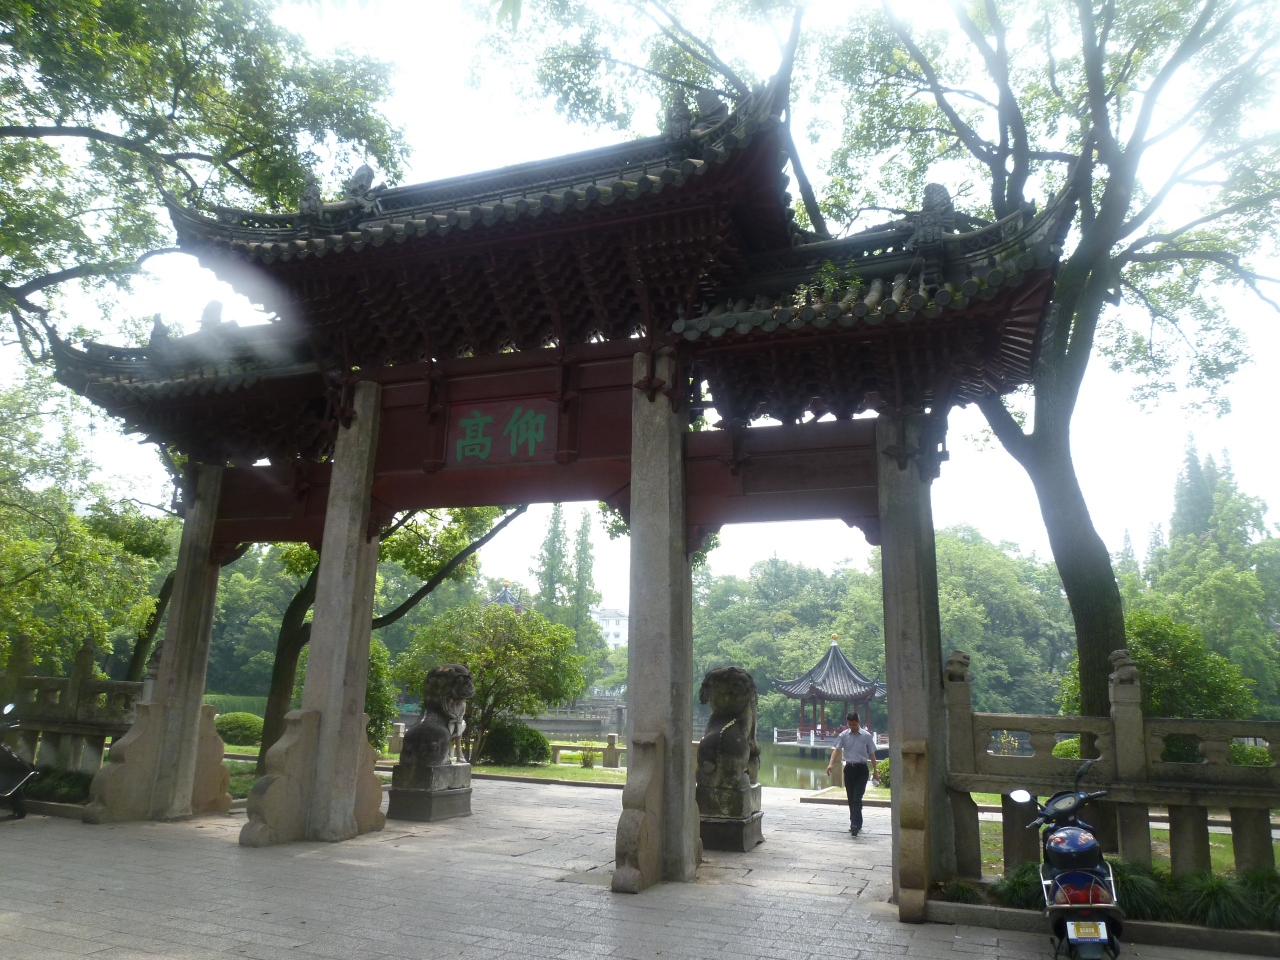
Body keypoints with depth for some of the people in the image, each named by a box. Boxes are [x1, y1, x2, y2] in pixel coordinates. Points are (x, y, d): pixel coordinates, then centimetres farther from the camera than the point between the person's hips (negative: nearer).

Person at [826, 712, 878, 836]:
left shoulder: (866, 736, -2)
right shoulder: (844, 735, 2)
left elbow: (872, 754, 4)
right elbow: (837, 749, -5)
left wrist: (875, 772, 4)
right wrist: (831, 763, -21)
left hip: (862, 769, -3)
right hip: (849, 768, 3)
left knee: (857, 798, -13)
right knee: (851, 798, 9)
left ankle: (855, 825, -16)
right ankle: (856, 824, 21)